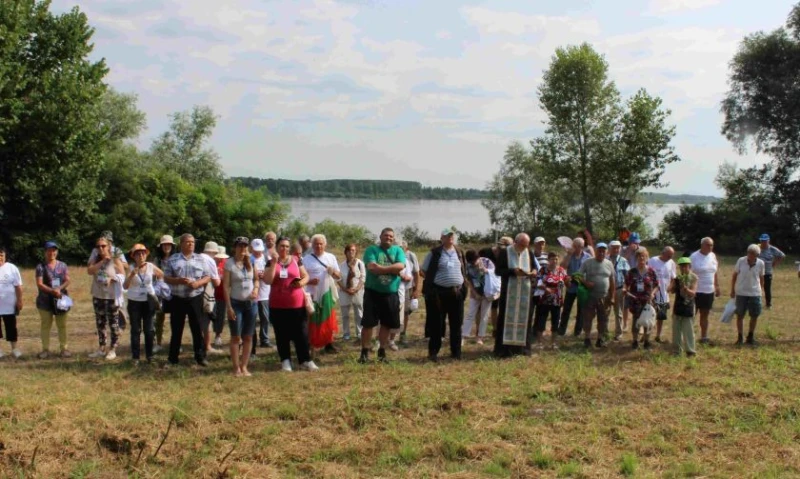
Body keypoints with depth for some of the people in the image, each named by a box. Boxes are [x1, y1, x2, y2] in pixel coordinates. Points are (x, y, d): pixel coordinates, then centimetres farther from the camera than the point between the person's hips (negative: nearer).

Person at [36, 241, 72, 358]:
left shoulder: (62, 265, 5)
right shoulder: (41, 267, -3)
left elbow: (67, 281, 1)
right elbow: (39, 284, -10)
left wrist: (59, 288, -18)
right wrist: (52, 290, -22)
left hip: (61, 298, 2)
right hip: (45, 300, -2)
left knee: (62, 325, 6)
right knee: (46, 325, 3)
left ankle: (64, 348, 11)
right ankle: (45, 349, 9)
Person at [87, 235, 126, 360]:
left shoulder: (115, 260, -5)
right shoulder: (96, 260, 9)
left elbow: (123, 276, -6)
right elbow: (90, 271, -8)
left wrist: (112, 278, -22)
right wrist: (102, 261, -13)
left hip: (112, 297, -5)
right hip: (98, 296, 6)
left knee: (113, 324, 0)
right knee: (100, 324, 12)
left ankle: (112, 350, 7)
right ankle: (102, 349, 20)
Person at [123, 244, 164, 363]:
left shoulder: (151, 266, -4)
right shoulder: (131, 268, -9)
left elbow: (162, 275, 14)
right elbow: (125, 286, -17)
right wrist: (131, 275, -32)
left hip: (149, 301, 1)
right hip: (134, 302, -1)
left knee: (149, 329, 6)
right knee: (135, 330, 4)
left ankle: (149, 355, 16)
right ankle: (135, 357, 9)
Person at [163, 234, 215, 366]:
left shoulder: (201, 259, 5)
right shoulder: (172, 259, 3)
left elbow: (208, 277, 5)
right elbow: (166, 278, 1)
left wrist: (198, 283, -14)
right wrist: (179, 280, -17)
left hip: (196, 299, 0)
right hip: (178, 299, 0)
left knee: (198, 328, 2)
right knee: (176, 329, 7)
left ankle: (200, 356, 10)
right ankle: (173, 357, 17)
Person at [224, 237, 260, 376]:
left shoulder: (251, 262, 3)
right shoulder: (229, 263, -8)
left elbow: (256, 279, 14)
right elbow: (225, 286, -9)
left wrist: (255, 289, -8)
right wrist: (228, 306, -13)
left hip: (251, 303, 4)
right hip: (236, 303, -4)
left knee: (248, 337, 6)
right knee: (236, 337, 2)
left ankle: (244, 366, 14)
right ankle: (236, 368, 8)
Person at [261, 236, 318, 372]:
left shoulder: (296, 260, 5)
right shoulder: (271, 262, 3)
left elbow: (306, 276, 10)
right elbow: (267, 281, -10)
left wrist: (302, 282, -13)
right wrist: (274, 262, -14)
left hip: (297, 304, 0)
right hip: (278, 306, 0)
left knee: (301, 333, 2)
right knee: (282, 335, 6)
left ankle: (305, 360, 9)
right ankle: (285, 361, 15)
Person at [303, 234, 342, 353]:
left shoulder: (331, 257, 8)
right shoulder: (306, 259, -1)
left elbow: (339, 276, 9)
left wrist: (334, 272, -13)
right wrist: (309, 281, -22)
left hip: (327, 293, 3)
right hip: (312, 294, -3)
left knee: (328, 319, 6)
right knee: (312, 321, 0)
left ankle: (329, 344, 14)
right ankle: (308, 345, 8)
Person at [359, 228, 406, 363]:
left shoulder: (398, 250, 6)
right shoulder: (372, 249, -2)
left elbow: (400, 266, -12)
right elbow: (371, 267, -18)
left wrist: (380, 268, -15)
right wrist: (391, 269, -13)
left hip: (391, 293, 3)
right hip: (372, 292, -3)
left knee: (387, 324, 10)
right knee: (368, 323, 0)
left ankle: (382, 351, 23)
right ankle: (365, 352, 11)